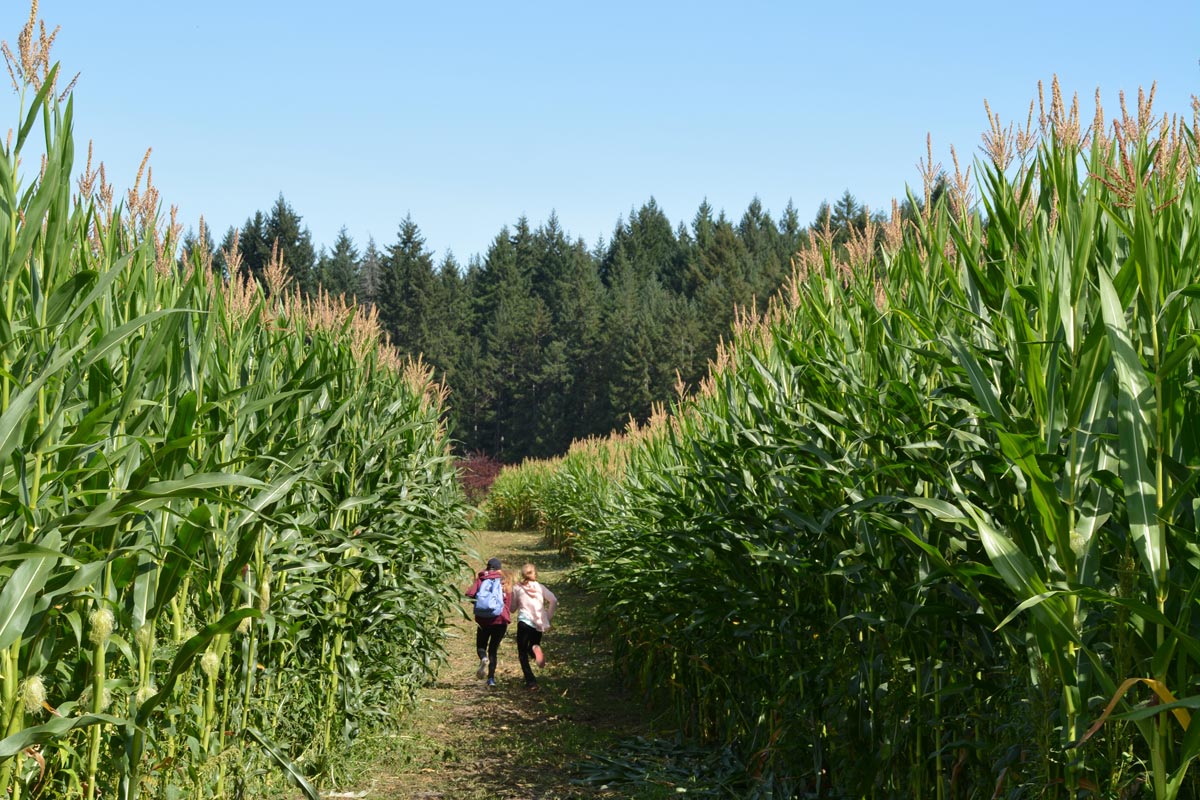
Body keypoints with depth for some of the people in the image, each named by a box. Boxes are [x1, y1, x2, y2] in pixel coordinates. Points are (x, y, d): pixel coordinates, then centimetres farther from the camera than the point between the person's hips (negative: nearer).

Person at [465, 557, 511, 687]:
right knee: (493, 649, 10)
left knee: (481, 646, 15)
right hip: (500, 619, 1)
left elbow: (469, 595, -10)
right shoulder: (505, 581, 3)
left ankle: (484, 658, -20)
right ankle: (491, 678, -1)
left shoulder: (481, 579, 2)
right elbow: (509, 601, 0)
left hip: (484, 619, -1)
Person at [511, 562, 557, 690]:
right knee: (532, 646, 24)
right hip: (539, 623, 3)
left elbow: (513, 608, 10)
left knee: (522, 653, 6)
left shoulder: (517, 588, 3)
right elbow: (554, 600, -4)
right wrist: (548, 616, 5)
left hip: (524, 622, -3)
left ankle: (530, 681, -10)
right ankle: (535, 649, -15)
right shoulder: (540, 587, 8)